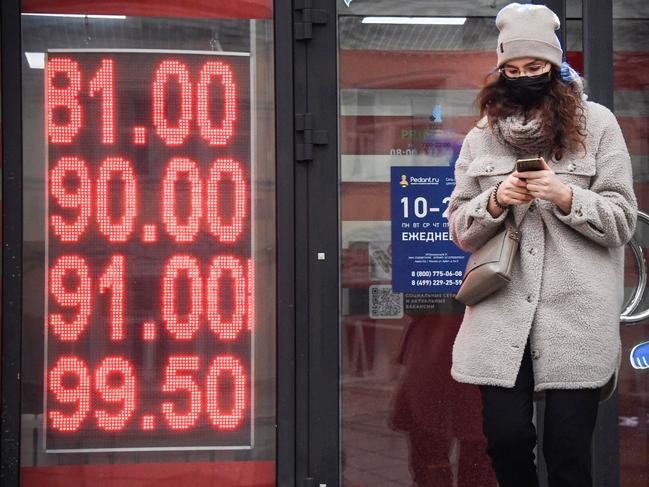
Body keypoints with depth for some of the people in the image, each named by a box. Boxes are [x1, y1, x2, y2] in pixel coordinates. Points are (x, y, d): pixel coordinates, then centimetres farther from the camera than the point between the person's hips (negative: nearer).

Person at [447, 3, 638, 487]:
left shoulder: (597, 123, 4)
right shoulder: (483, 134, 11)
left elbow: (622, 220, 2)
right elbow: (460, 229, 12)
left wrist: (565, 196, -14)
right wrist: (496, 201, -8)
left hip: (576, 312, -2)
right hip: (501, 311, 2)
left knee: (568, 448, -3)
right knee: (506, 437, -3)